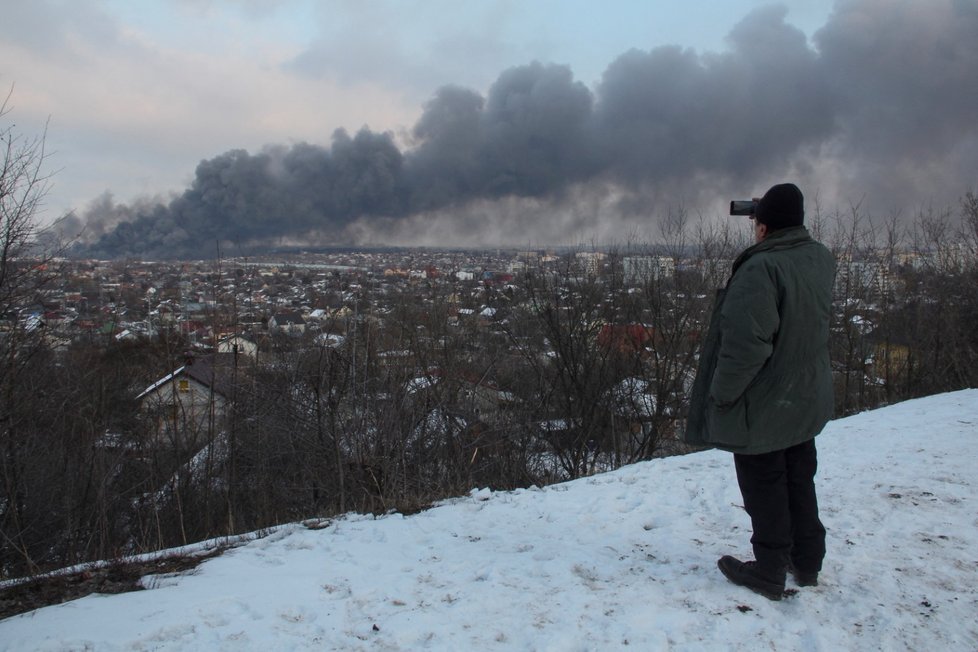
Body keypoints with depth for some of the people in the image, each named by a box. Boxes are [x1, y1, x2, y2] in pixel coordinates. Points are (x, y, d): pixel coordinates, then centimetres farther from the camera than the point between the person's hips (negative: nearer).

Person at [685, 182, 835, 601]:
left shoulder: (761, 267, -26)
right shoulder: (822, 259, -1)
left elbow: (746, 344, -31)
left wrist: (720, 394, -16)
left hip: (761, 407, -8)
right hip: (807, 400, 8)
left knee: (765, 490, 7)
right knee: (800, 482, 21)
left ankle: (769, 573, 21)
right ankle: (807, 562, 35)